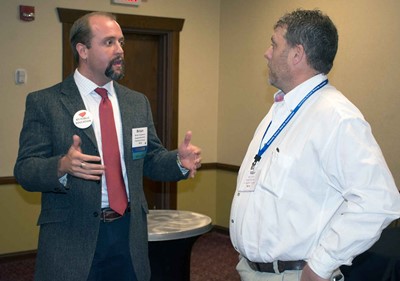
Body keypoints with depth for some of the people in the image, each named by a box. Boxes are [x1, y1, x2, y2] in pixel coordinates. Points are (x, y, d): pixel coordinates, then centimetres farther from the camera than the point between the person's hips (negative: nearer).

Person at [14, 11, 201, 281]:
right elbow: (25, 170, -9)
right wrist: (63, 166, -28)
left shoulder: (138, 102, 10)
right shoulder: (44, 102, -4)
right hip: (71, 237, -4)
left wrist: (180, 161, -10)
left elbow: (151, 160, 11)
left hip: (129, 234, 4)